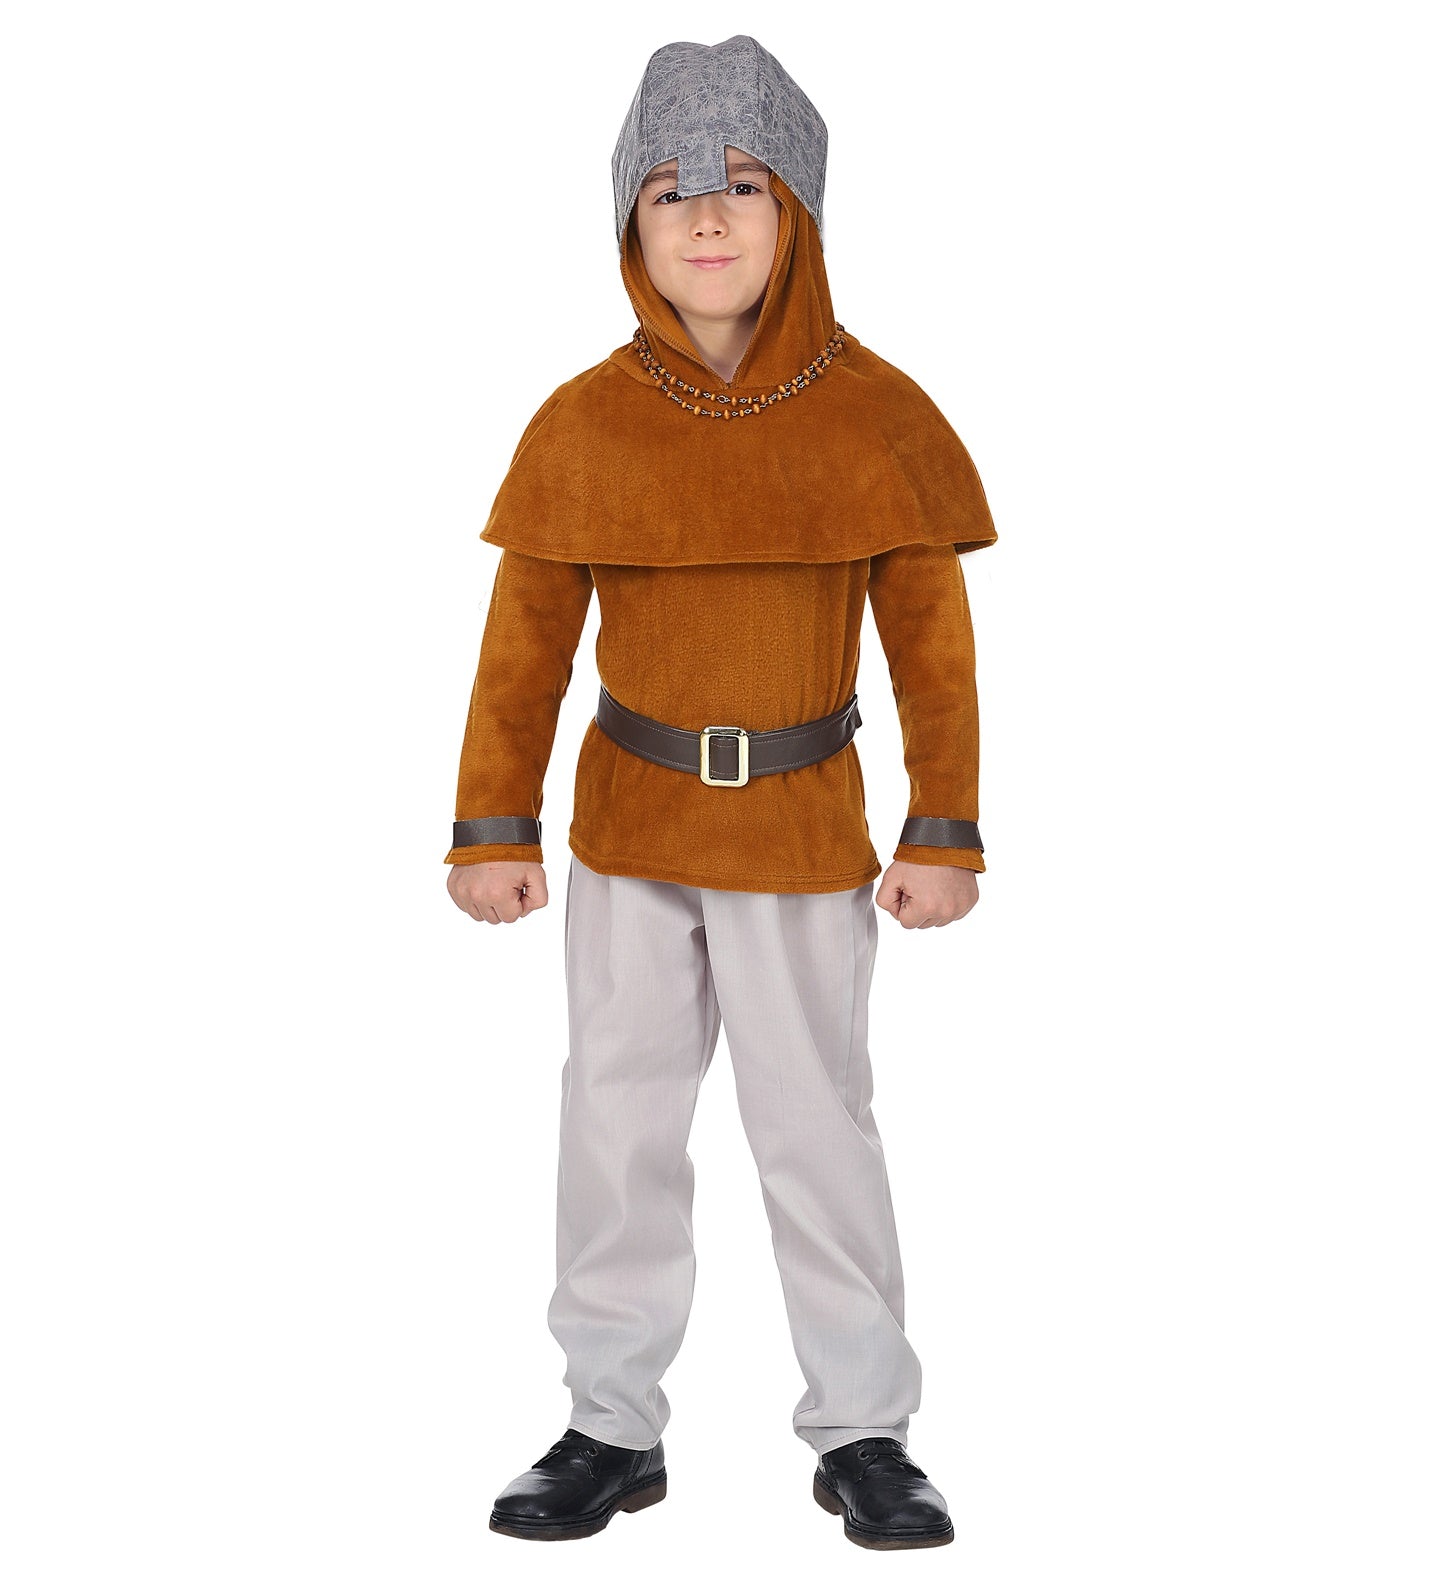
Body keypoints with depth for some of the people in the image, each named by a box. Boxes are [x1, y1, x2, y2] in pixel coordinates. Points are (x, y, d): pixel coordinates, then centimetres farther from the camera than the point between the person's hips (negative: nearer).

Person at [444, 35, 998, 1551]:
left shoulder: (877, 416, -7)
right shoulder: (584, 422, -4)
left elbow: (931, 641, -3)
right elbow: (527, 641, 0)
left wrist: (944, 834, -5)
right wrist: (492, 828, -2)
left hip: (804, 834, -2)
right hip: (627, 826, 2)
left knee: (818, 1132, 4)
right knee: (616, 1125, 9)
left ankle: (864, 1434, 19)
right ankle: (615, 1426, 22)